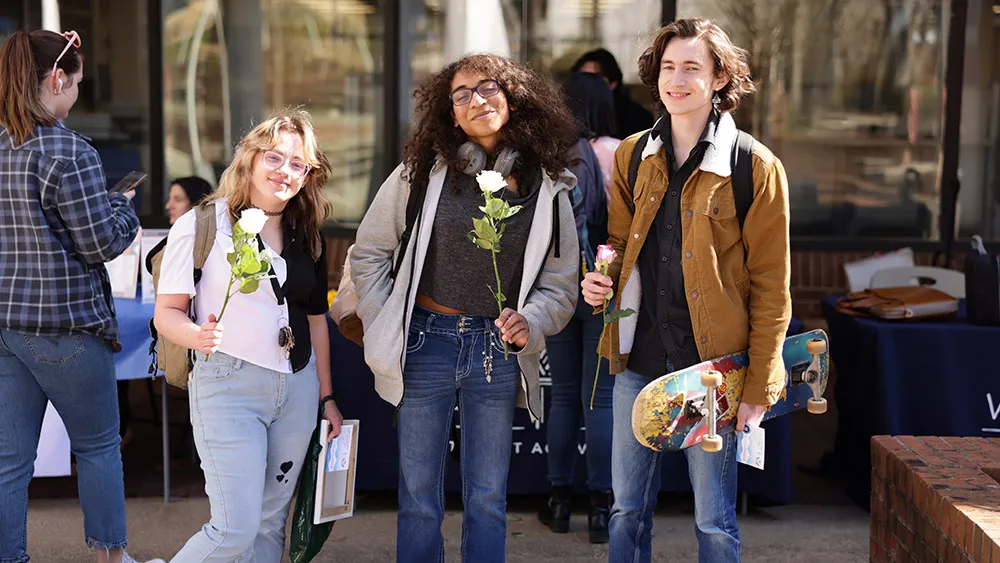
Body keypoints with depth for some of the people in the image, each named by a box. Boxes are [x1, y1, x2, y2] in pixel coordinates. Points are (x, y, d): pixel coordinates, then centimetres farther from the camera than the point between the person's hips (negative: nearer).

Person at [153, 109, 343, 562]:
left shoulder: (307, 237, 12)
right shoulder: (202, 225, -6)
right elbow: (166, 312, -6)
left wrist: (326, 397, 18)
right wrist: (198, 337, -28)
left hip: (297, 389, 6)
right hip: (228, 384, -6)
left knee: (270, 524, 8)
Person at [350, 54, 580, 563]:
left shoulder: (547, 188, 1)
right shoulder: (421, 172, -2)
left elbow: (560, 283, 6)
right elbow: (368, 253, 6)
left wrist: (529, 322, -13)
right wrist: (382, 327, 1)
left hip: (498, 351, 1)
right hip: (426, 344, -1)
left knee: (488, 501, 10)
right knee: (419, 500, 7)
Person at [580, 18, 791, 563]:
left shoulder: (755, 167, -6)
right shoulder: (632, 156, 8)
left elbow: (771, 288, -5)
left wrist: (758, 386, -9)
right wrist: (601, 275, -4)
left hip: (712, 365, -4)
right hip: (639, 359, 4)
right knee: (627, 508, 12)